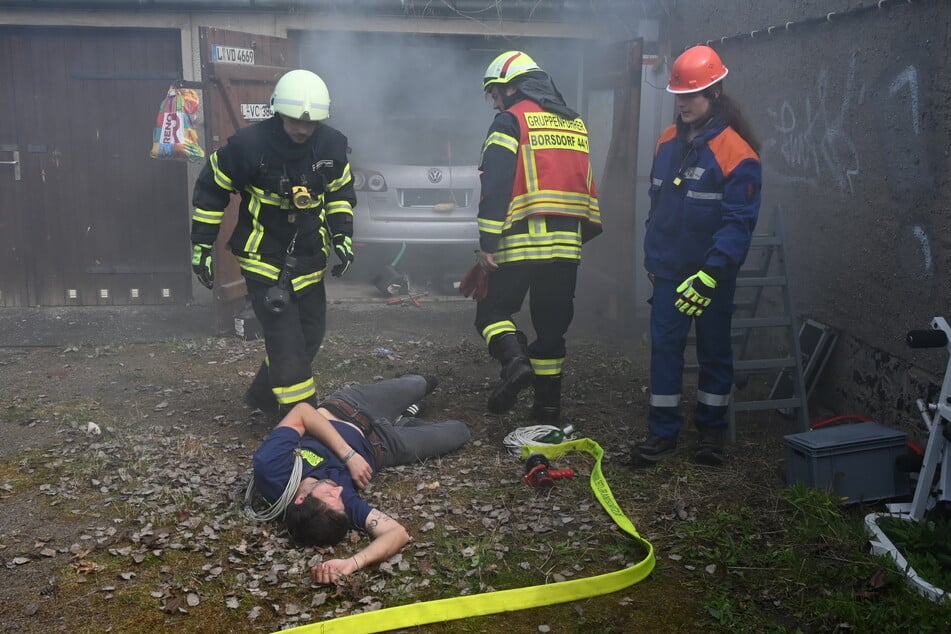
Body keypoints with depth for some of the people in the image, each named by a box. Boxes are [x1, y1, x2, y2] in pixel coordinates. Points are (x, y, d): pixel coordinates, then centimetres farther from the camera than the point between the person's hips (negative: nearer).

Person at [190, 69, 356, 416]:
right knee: (286, 340, -11)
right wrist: (201, 247, -4)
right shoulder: (249, 144, -19)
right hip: (263, 257, -5)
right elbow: (210, 190, -6)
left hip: (308, 258, 5)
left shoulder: (332, 145, -6)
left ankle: (263, 394, 31)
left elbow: (340, 192, 13)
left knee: (311, 335, 10)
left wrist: (342, 236, 1)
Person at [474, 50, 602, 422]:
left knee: (493, 310, 6)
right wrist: (587, 230, 25)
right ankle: (547, 405, 16)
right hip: (566, 244, 6)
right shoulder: (574, 123, 19)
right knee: (552, 323, 12)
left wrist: (487, 243, -14)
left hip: (521, 241, -6)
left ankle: (515, 361, -20)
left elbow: (496, 186, -13)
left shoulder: (511, 120, -4)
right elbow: (587, 183, 21)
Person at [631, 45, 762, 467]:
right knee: (664, 348, 4)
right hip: (668, 270, 5)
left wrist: (710, 273, -27)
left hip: (712, 275, -5)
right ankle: (662, 432, 13)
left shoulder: (736, 152, -15)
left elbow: (738, 223, -20)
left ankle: (711, 430, 23)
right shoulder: (668, 142, 6)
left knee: (714, 351, 9)